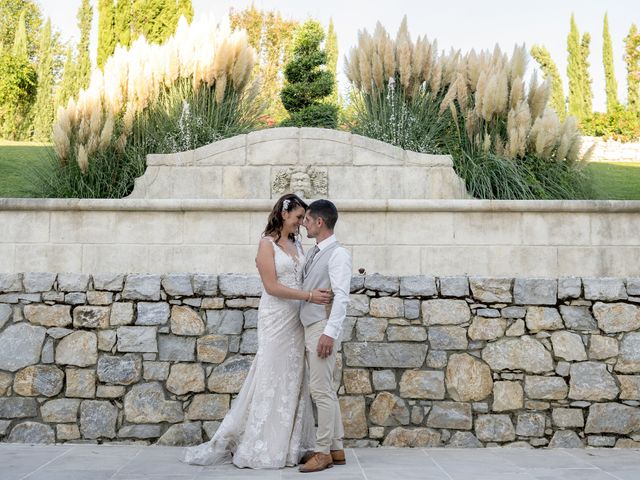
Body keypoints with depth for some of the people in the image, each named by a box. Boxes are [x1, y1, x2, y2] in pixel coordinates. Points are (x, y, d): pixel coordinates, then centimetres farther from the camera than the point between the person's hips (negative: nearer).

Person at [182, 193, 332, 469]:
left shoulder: (297, 244, 13)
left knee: (293, 380, 8)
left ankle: (288, 445, 15)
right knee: (272, 379, -3)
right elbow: (272, 286, -14)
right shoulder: (267, 244, -7)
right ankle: (262, 449, 6)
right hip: (275, 319, -7)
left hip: (296, 319, 7)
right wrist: (309, 296, -18)